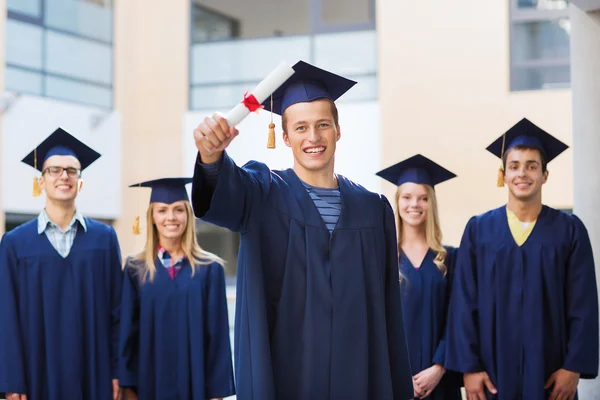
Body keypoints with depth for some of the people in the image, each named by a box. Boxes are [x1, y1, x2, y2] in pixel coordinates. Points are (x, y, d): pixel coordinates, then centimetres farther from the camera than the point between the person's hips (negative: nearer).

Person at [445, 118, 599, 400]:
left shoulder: (569, 231, 2)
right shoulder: (479, 230, 3)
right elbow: (464, 303, 0)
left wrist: (574, 366, -9)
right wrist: (469, 366, -7)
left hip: (549, 371, 0)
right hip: (493, 370, 0)